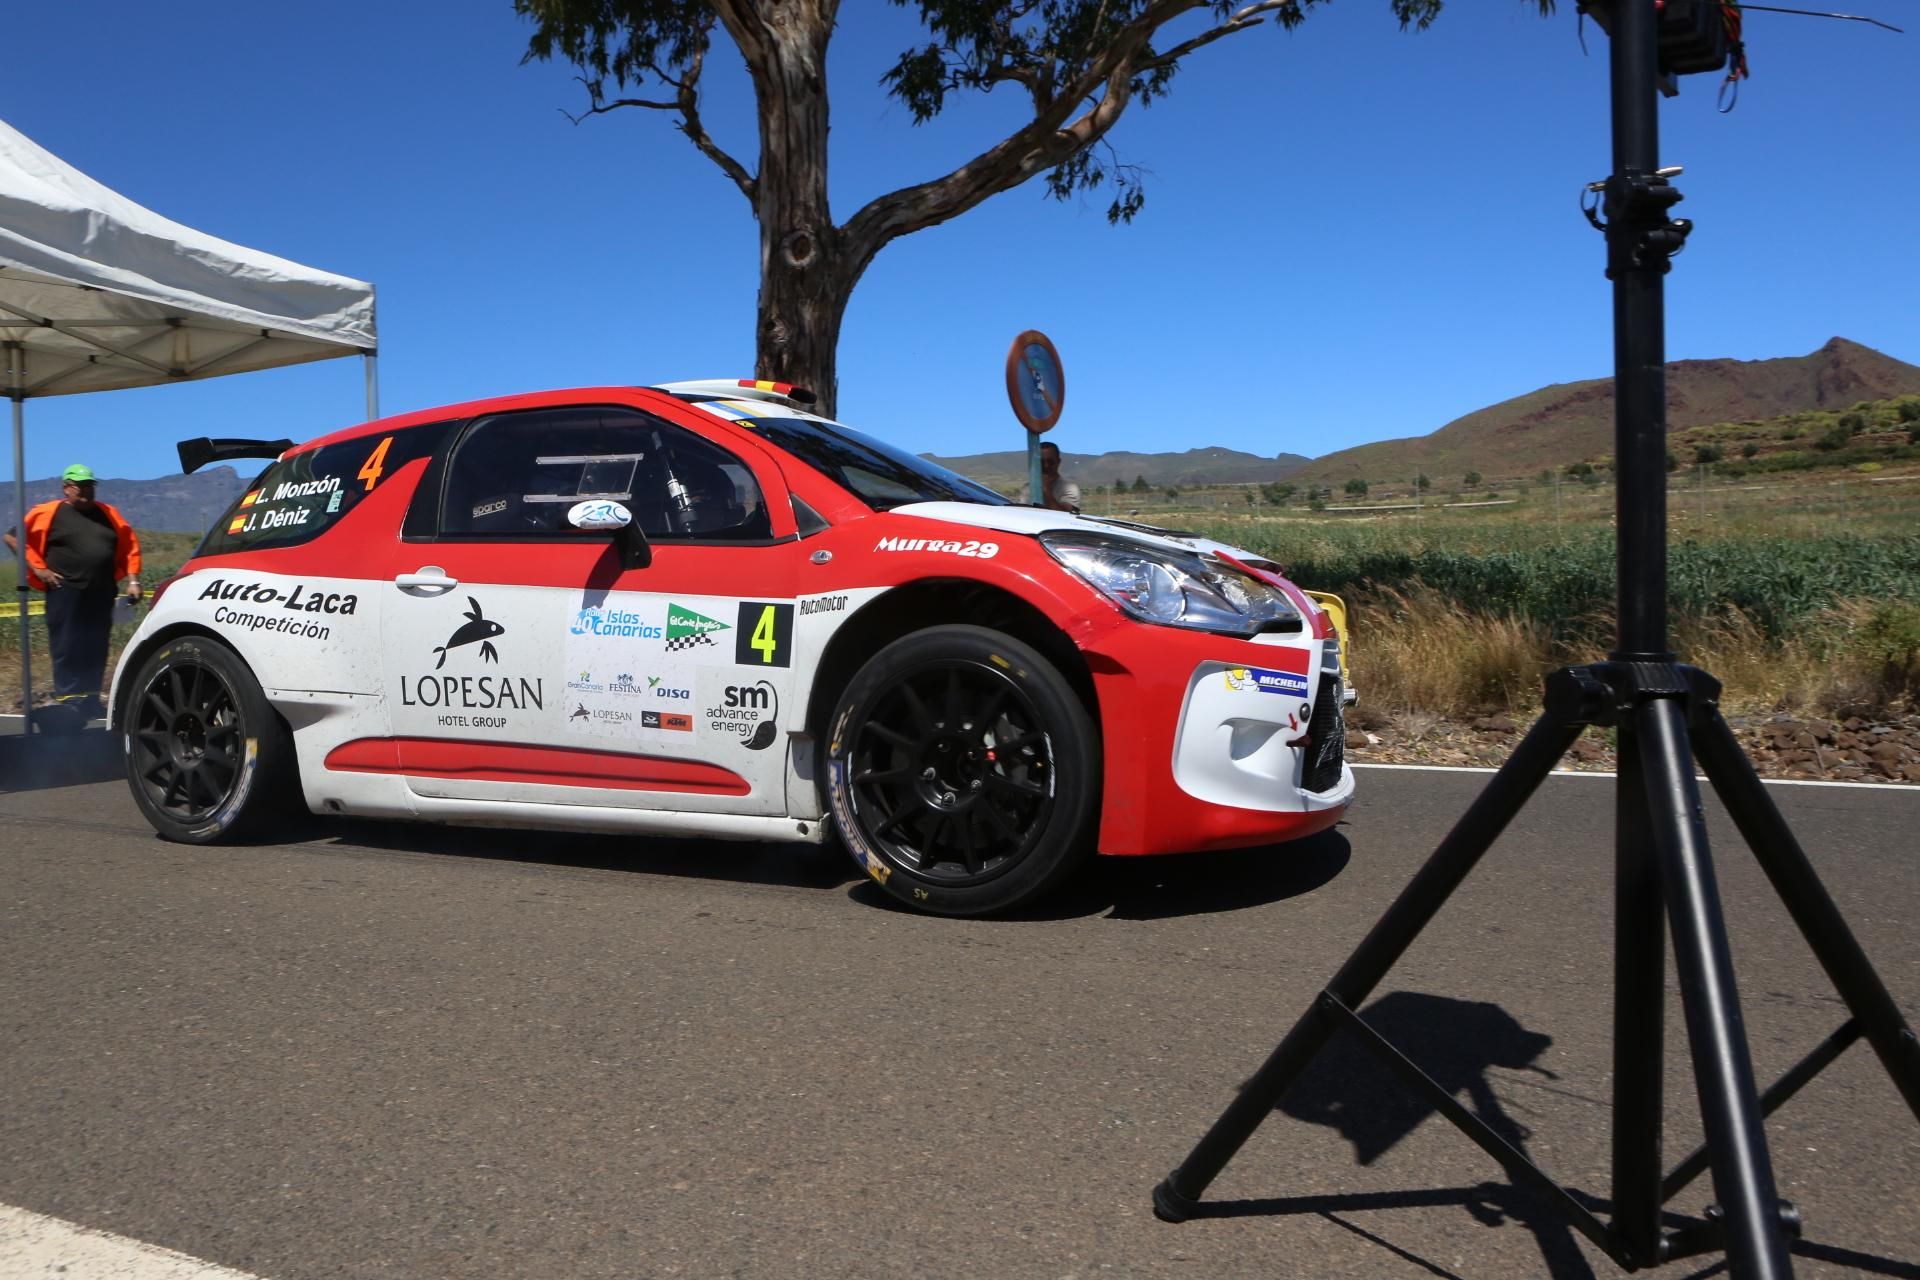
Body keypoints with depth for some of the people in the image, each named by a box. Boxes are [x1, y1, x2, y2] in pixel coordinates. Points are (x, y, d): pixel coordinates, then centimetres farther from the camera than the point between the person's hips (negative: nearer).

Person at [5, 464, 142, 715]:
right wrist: (38, 569, -6)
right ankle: (67, 701, -1)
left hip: (101, 596, 4)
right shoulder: (49, 513, 0)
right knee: (67, 651, -4)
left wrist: (132, 581, 7)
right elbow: (14, 537, 0)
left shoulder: (107, 513, 13)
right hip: (66, 594, -4)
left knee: (95, 652, 7)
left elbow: (130, 544, 16)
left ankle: (90, 701, 14)